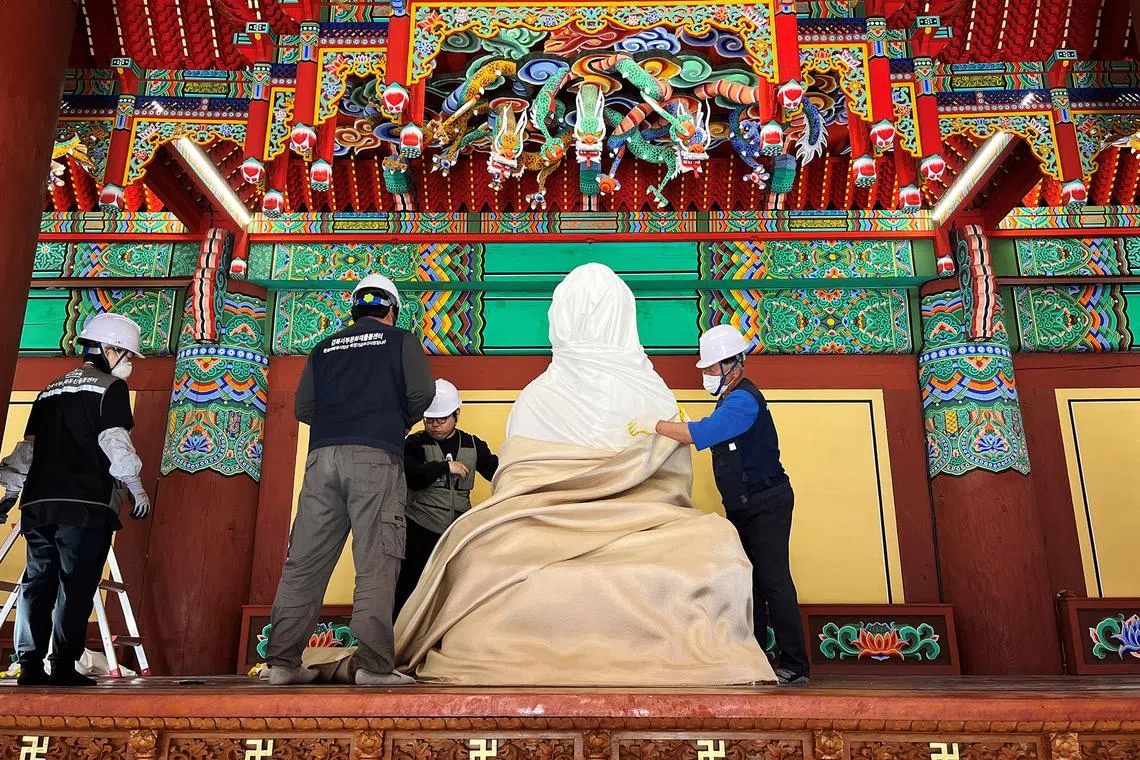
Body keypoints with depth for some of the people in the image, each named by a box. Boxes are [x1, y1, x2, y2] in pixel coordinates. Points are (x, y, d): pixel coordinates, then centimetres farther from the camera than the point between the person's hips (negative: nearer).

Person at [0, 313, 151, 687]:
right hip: (86, 505, -6)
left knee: (37, 582, 8)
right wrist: (137, 487, -3)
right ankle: (63, 666, -5)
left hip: (38, 503, 7)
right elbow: (115, 443, -9)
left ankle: (30, 664, 6)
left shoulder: (50, 390, 22)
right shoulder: (112, 387, 1)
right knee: (76, 586, -4)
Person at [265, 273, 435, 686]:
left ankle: (282, 661, 7)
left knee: (305, 560, 5)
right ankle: (373, 665, -9)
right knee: (376, 561, -6)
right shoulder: (401, 340, 11)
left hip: (322, 456, 4)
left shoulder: (325, 347, 21)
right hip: (375, 456, -4)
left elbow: (302, 407, 13)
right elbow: (421, 393, -2)